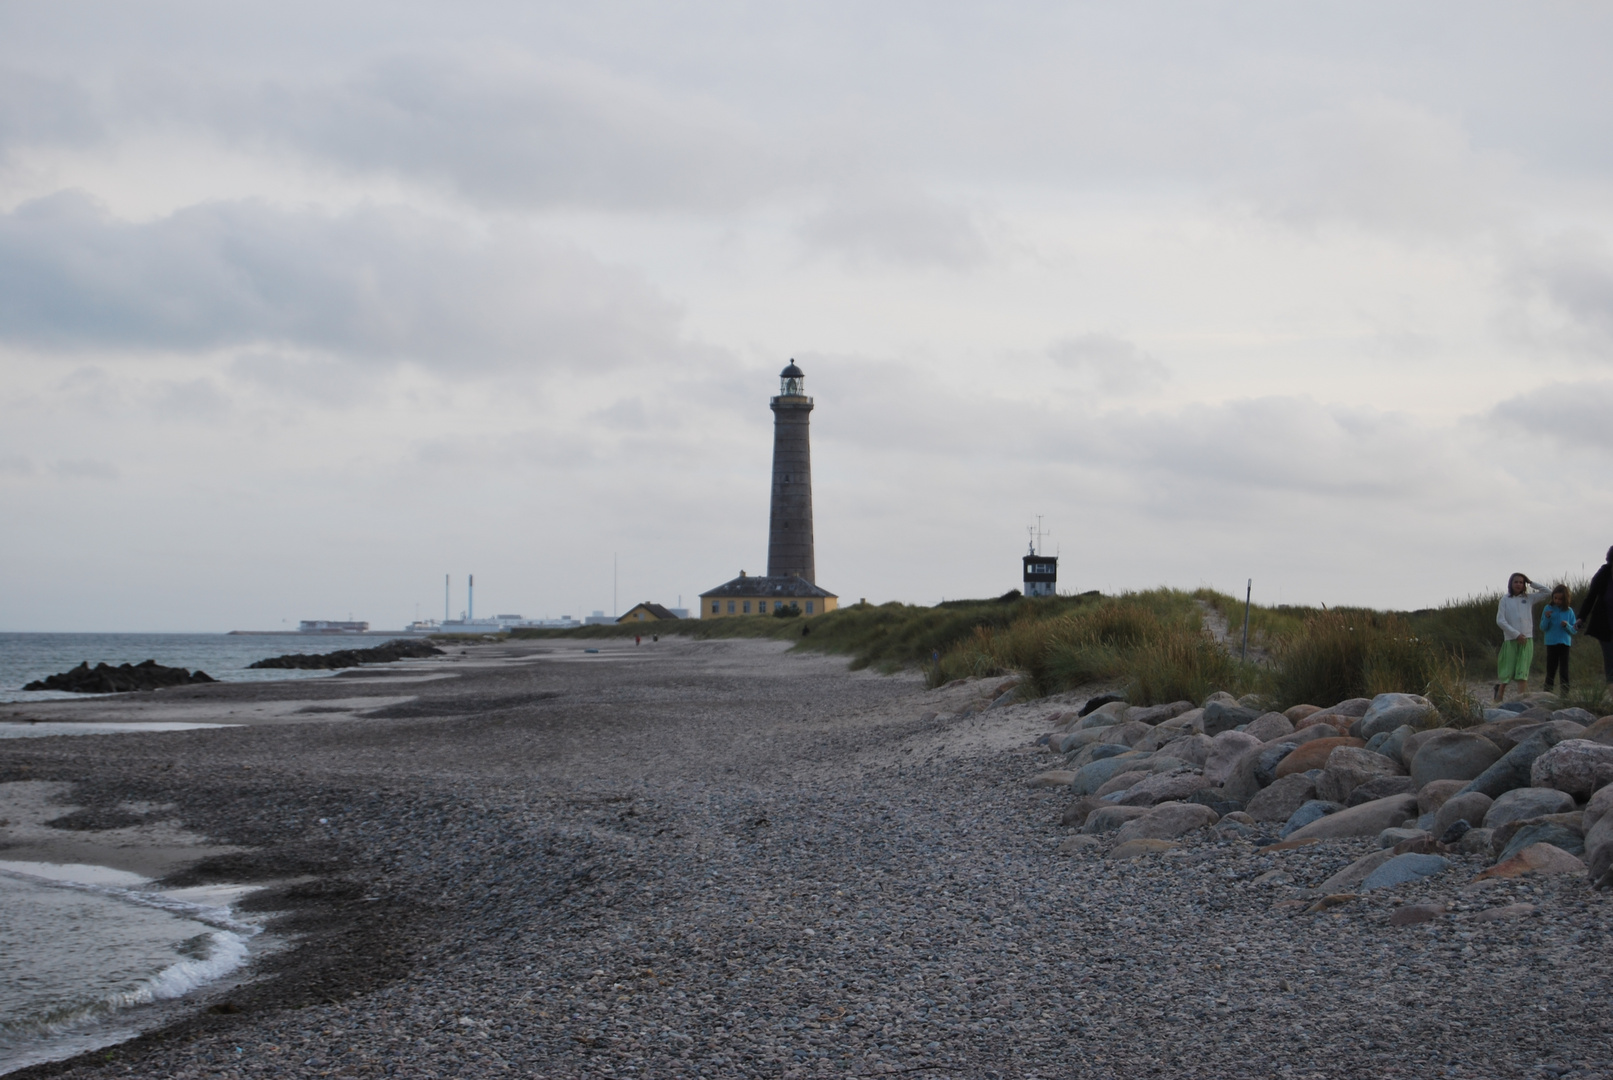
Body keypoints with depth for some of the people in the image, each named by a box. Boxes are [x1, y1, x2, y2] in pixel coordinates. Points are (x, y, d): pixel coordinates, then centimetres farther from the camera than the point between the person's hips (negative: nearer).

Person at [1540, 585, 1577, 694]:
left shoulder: (1569, 611, 3)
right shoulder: (1548, 609, 2)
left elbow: (1573, 630, 3)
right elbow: (1543, 627, -1)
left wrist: (1567, 625, -16)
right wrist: (1546, 618, -19)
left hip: (1564, 643, 0)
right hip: (1551, 643, 0)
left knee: (1564, 670, -2)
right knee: (1551, 670, 3)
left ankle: (1565, 693, -1)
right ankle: (1547, 693, 7)